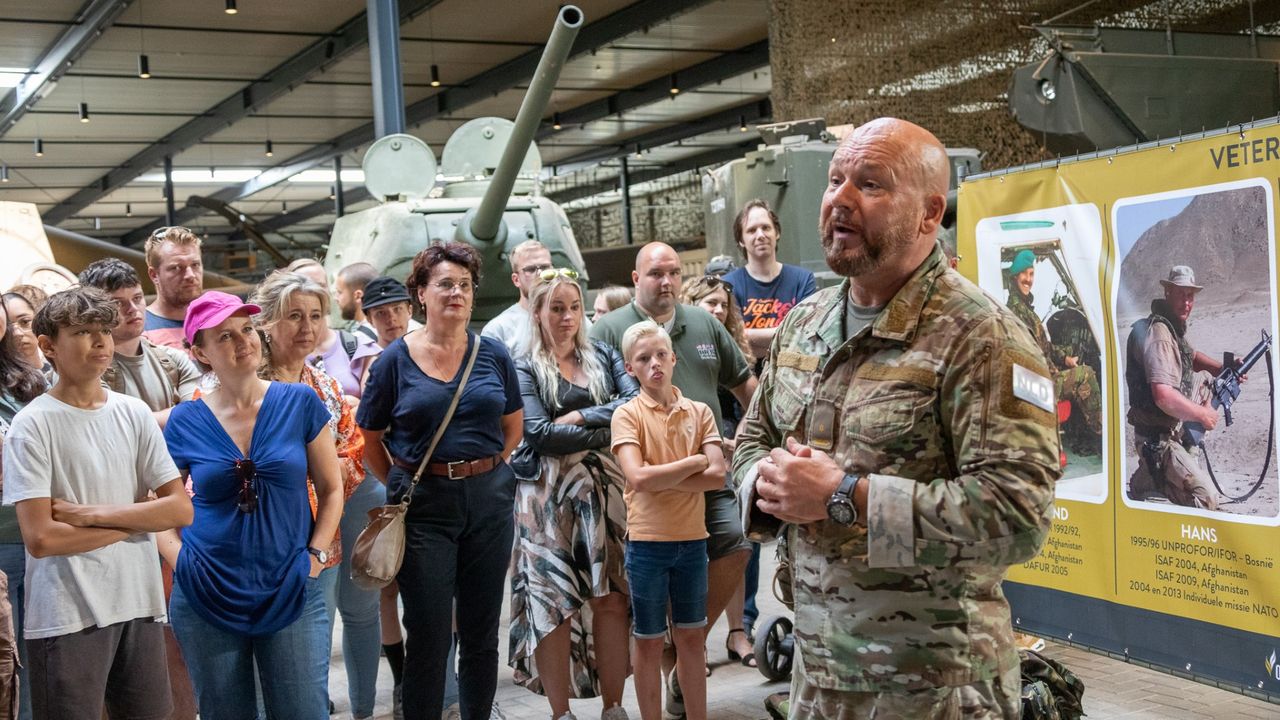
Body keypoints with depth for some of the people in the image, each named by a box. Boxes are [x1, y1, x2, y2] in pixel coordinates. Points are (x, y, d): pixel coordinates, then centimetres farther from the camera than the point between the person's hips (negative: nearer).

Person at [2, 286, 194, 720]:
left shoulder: (134, 414, 6)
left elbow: (180, 509, 1)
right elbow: (40, 538, -13)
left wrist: (93, 514, -9)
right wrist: (133, 521, -6)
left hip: (140, 605, 4)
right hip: (67, 618, -4)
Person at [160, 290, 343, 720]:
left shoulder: (299, 403, -2)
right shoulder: (184, 422, -1)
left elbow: (330, 490, 5)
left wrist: (316, 555, -5)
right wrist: (179, 558, -6)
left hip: (292, 593, -1)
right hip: (206, 598, 1)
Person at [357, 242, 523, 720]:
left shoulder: (493, 354, 4)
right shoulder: (395, 359, -2)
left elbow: (514, 425, 13)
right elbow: (369, 437, 3)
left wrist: (486, 470, 4)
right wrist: (401, 485, 0)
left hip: (489, 501, 3)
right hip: (424, 506, -2)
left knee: (482, 635, 11)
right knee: (428, 639, 1)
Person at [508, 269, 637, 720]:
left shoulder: (604, 356, 14)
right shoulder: (525, 368, 3)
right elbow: (539, 434, -10)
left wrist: (579, 417, -9)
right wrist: (606, 432, -9)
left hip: (603, 490, 3)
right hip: (549, 495, -3)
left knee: (611, 598, -1)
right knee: (554, 602, -2)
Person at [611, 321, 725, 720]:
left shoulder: (699, 412, 3)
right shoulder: (628, 415, -6)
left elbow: (717, 476, -8)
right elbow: (639, 478, -19)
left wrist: (659, 476, -15)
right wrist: (694, 462, -11)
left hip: (693, 540, 3)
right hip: (647, 541, -3)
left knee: (692, 638, 14)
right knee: (650, 642, 9)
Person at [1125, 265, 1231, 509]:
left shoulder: (1174, 328, 10)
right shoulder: (1158, 334, -23)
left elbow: (1190, 357, 32)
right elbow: (1164, 397, -34)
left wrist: (1221, 368, 11)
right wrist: (1204, 415, -20)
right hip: (1161, 440, -10)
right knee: (1206, 499, -22)